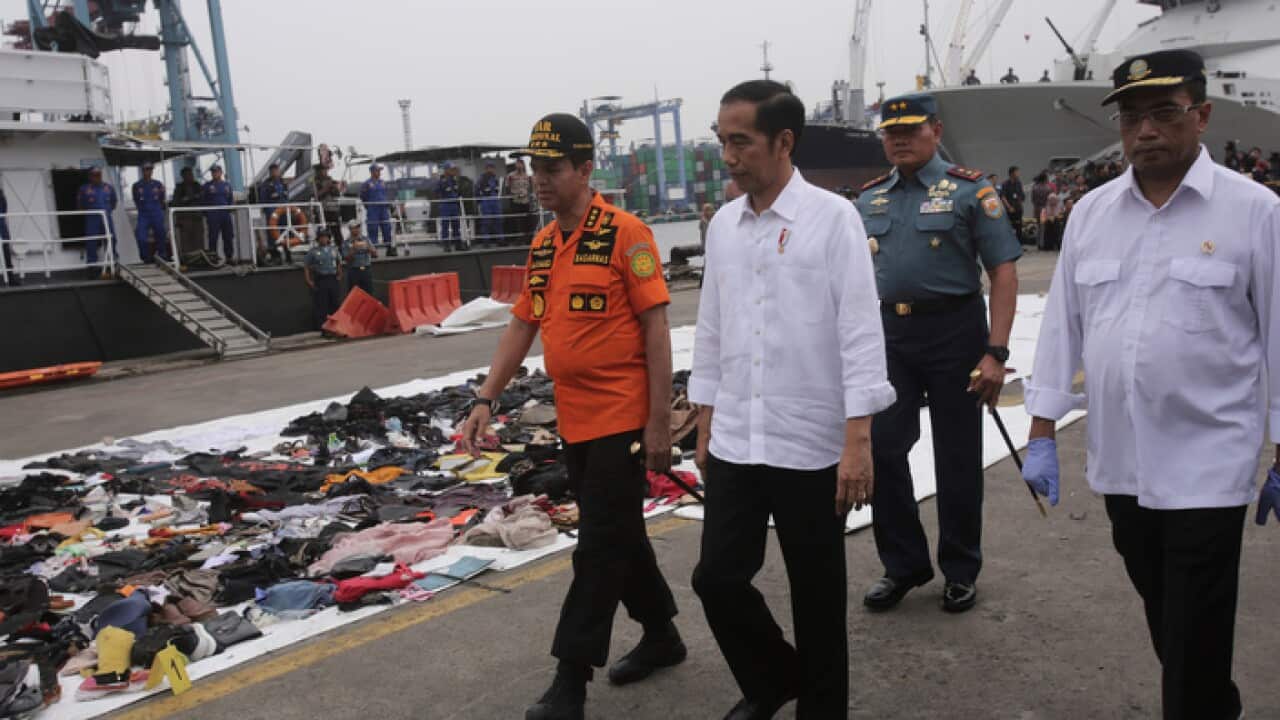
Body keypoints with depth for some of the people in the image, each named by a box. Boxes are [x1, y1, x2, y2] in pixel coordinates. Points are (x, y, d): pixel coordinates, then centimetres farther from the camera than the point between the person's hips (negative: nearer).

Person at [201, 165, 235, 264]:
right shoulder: (207, 186, 4)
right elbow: (202, 201, 4)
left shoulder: (227, 185, 13)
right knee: (213, 236, -5)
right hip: (213, 216, -3)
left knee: (228, 237, 4)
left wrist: (229, 209, 0)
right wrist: (206, 214, -4)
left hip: (226, 215, 3)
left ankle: (229, 256, 11)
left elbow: (231, 199, 16)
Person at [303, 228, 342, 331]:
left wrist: (339, 274, 13)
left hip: (333, 279, 4)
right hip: (320, 281, -4)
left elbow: (339, 262, 24)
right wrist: (309, 281, -5)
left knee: (336, 303, 7)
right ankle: (320, 326, -2)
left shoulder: (334, 249, 11)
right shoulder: (313, 251, -1)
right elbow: (306, 266, 0)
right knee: (320, 305, -5)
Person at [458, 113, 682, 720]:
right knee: (618, 534, 17)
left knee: (600, 545, 0)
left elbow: (655, 329, -13)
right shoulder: (542, 245, 10)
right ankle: (661, 636, 35)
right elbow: (522, 327, 14)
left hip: (623, 419, -7)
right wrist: (486, 399, 7)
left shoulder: (624, 233, -11)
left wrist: (659, 420, -15)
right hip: (573, 419, 7)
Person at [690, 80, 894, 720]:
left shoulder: (832, 217, -8)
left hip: (811, 444, -4)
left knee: (817, 594, 9)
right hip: (734, 443, 5)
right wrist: (705, 426, 13)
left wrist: (857, 440, -14)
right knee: (717, 578, 8)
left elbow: (860, 331, -10)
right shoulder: (723, 225, 7)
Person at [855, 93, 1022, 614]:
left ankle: (960, 571, 26)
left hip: (954, 332, -4)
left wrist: (996, 353, -16)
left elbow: (1004, 274, -8)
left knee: (957, 458, 6)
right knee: (881, 449, 3)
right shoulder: (869, 200, 10)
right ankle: (902, 565, 22)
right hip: (889, 335, 4)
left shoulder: (969, 191, -4)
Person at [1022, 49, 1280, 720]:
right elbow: (1062, 325, 6)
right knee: (1159, 614, 20)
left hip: (1207, 467, -4)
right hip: (1120, 461, 4)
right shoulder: (1090, 211, 5)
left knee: (1195, 640, 3)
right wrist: (1041, 436, 5)